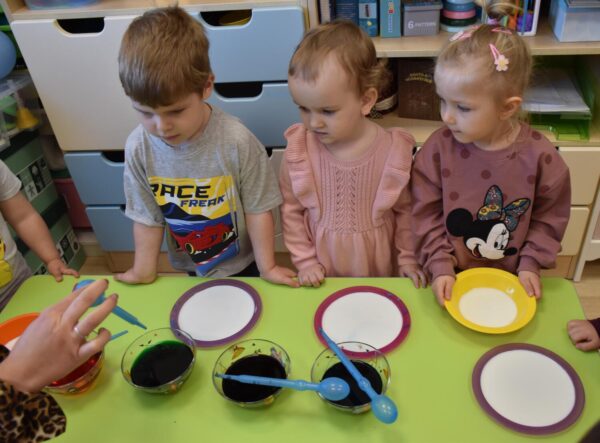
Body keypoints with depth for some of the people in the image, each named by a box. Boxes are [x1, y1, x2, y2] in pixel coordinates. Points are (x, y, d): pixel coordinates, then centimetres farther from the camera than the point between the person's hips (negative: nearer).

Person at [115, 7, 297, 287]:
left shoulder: (236, 142, -29)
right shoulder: (138, 148, -20)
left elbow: (257, 209, -19)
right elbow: (148, 217, -7)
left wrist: (267, 267, -12)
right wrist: (144, 270, -2)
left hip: (243, 264, -3)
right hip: (193, 270, 3)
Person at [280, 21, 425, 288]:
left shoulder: (394, 150, -17)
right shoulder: (299, 148, -15)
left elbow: (405, 208, -2)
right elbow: (291, 208, -3)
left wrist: (408, 258, -1)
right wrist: (305, 261, -3)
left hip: (381, 271, 0)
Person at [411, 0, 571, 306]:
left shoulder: (539, 156, -18)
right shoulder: (439, 147, -18)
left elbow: (550, 216, -3)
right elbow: (425, 212, -11)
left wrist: (530, 265, -8)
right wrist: (440, 266, -16)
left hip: (509, 279, 1)